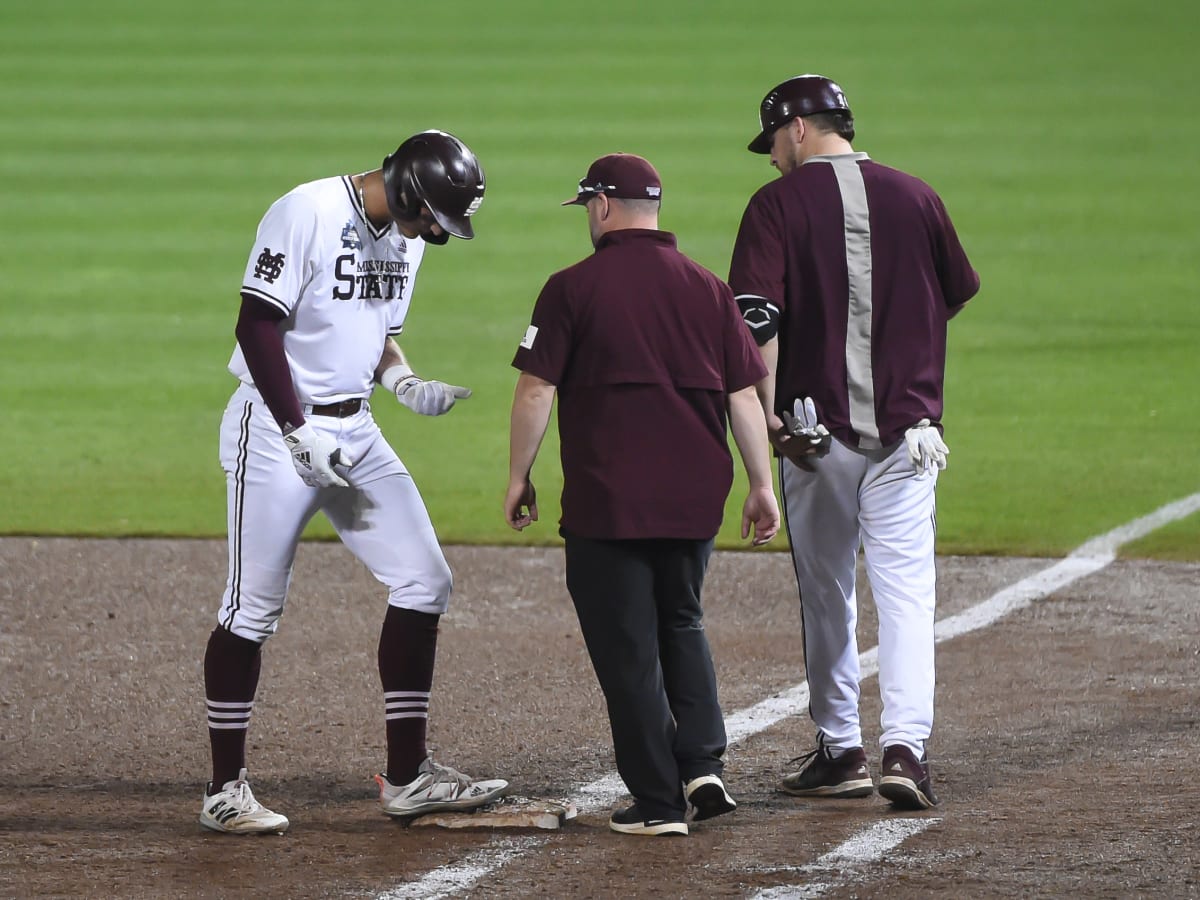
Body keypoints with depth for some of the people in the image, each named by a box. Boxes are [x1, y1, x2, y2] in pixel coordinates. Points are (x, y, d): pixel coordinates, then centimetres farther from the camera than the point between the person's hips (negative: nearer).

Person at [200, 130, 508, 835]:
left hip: (353, 433, 8)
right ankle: (226, 790, 5)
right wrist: (299, 432, -22)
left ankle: (407, 777, 8)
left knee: (424, 583, 2)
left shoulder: (405, 234, 9)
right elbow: (258, 326, -18)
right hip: (276, 427, -8)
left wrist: (406, 384, 0)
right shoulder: (308, 214, -16)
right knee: (254, 608, -4)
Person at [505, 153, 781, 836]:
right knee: (681, 625, 22)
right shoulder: (709, 289, 6)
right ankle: (703, 766, 8)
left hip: (606, 501, -5)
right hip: (695, 499, 5)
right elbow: (744, 395, 7)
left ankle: (658, 801, 2)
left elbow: (536, 390, -7)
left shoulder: (572, 289, -6)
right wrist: (762, 487, 12)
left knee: (627, 651, 2)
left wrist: (519, 477, 3)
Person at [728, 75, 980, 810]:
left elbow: (755, 316, -13)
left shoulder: (779, 204, -4)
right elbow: (955, 296, 18)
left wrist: (767, 416, -10)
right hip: (907, 429, 2)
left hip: (817, 426, -2)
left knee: (826, 594, 11)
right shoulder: (915, 197, 5)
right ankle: (905, 744, -16)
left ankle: (840, 753, 16)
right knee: (905, 589, -1)